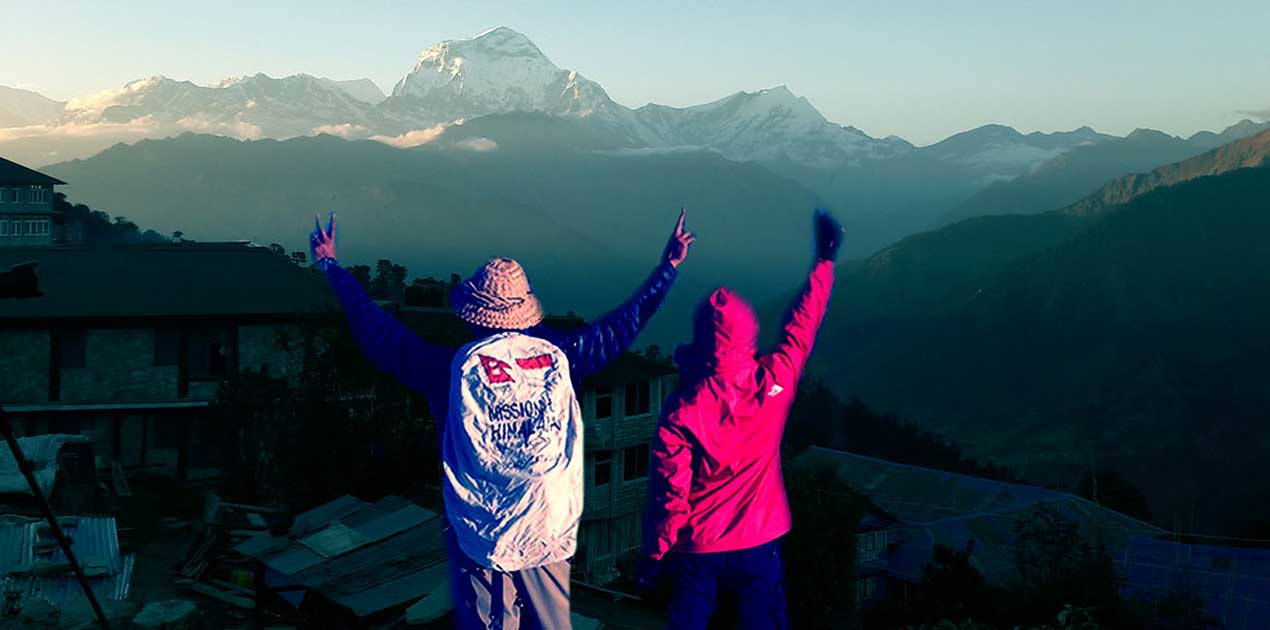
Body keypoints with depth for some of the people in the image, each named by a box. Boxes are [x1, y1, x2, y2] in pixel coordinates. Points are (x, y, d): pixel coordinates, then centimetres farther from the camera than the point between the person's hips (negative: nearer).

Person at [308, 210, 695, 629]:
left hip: (480, 537, -2)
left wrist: (331, 266, 7)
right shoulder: (558, 357, -8)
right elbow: (621, 326, 5)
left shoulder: (456, 369, -13)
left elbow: (378, 334, -4)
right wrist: (668, 267, 17)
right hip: (551, 530, 2)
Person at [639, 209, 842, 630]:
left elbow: (669, 492, -13)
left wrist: (653, 556, 0)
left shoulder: (681, 409, -18)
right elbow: (803, 324, 4)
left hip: (697, 548, -1)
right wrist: (825, 260, 17)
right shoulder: (774, 383, -13)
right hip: (759, 543, 1)